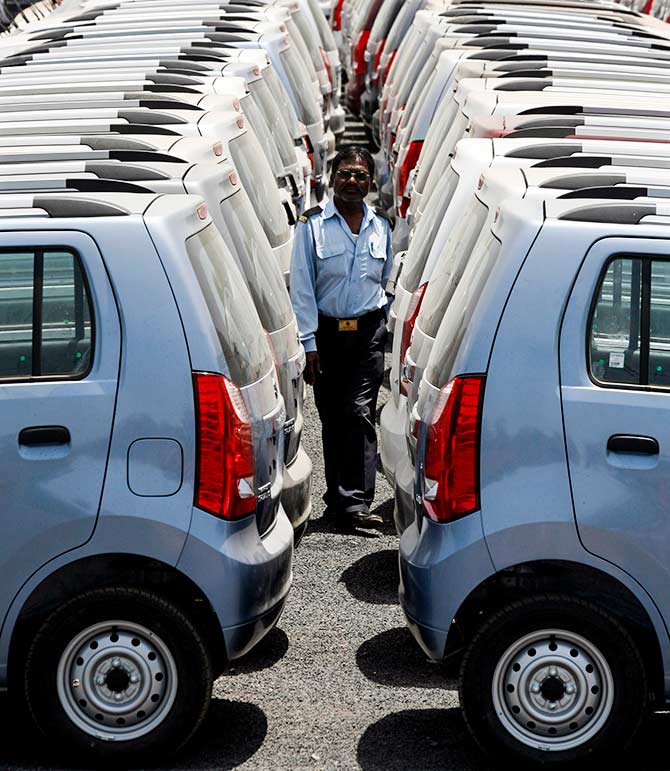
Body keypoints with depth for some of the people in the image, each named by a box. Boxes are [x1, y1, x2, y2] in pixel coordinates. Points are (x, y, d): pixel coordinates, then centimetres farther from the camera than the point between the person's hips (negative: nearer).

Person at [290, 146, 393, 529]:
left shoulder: (381, 225, 8)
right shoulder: (312, 224, -2)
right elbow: (301, 287, -4)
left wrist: (383, 325, 15)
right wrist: (309, 343, -9)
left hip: (369, 331, 1)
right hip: (326, 331, -1)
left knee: (360, 414, -9)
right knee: (332, 419, 5)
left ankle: (354, 502, -14)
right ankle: (338, 498, 15)